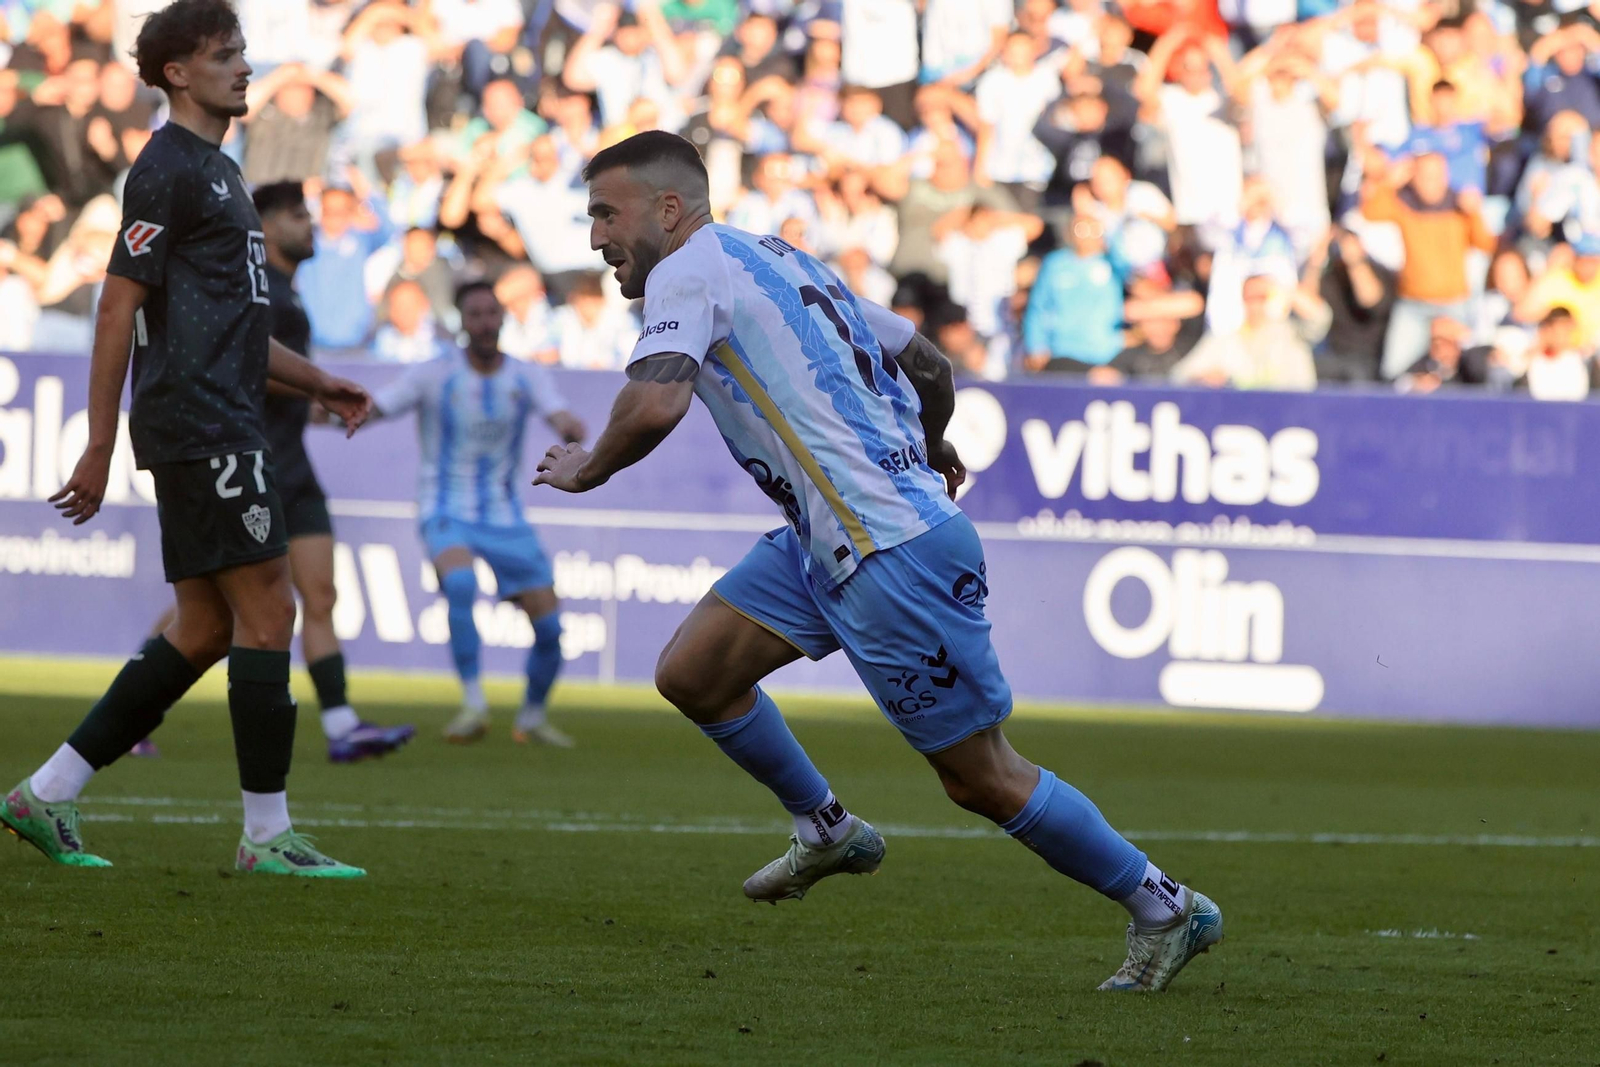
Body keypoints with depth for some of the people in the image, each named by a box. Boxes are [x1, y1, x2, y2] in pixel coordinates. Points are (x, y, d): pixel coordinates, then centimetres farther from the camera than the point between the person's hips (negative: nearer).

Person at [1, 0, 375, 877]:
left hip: (221, 427, 10)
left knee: (206, 631, 9)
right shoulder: (168, 171, -10)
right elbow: (119, 310, -13)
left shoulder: (217, 172, 21)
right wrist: (98, 450, -15)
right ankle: (267, 836, -6)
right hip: (201, 431, -10)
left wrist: (316, 383, 21)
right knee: (267, 612, -9)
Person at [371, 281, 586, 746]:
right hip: (447, 512, -4)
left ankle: (533, 717, 22)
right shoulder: (434, 377, -7)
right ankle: (473, 704, -30)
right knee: (460, 585, -35)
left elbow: (563, 421, -14)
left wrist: (570, 428, -39)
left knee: (550, 626, -2)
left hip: (504, 516, 4)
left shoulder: (528, 377, 1)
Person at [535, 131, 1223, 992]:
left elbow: (654, 404, -27)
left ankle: (1164, 908, 10)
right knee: (689, 673, 7)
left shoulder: (690, 269, -9)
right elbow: (928, 363, 26)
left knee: (981, 779, -1)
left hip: (892, 551, -10)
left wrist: (586, 469, -7)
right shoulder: (779, 260, 18)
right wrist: (928, 448, 46)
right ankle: (826, 831, 24)